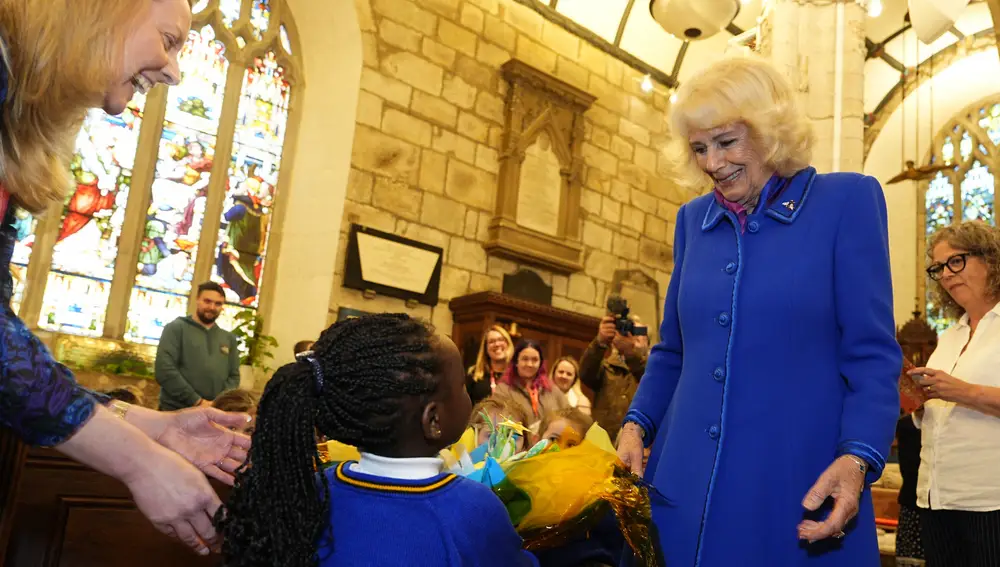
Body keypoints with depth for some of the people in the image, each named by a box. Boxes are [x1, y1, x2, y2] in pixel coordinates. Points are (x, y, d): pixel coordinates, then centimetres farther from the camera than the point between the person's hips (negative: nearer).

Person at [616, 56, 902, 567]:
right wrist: (637, 424, 1)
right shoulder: (693, 219, 10)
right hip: (686, 479, 4)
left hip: (798, 481, -4)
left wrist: (857, 458, -21)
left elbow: (871, 353, -7)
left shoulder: (846, 200, -3)